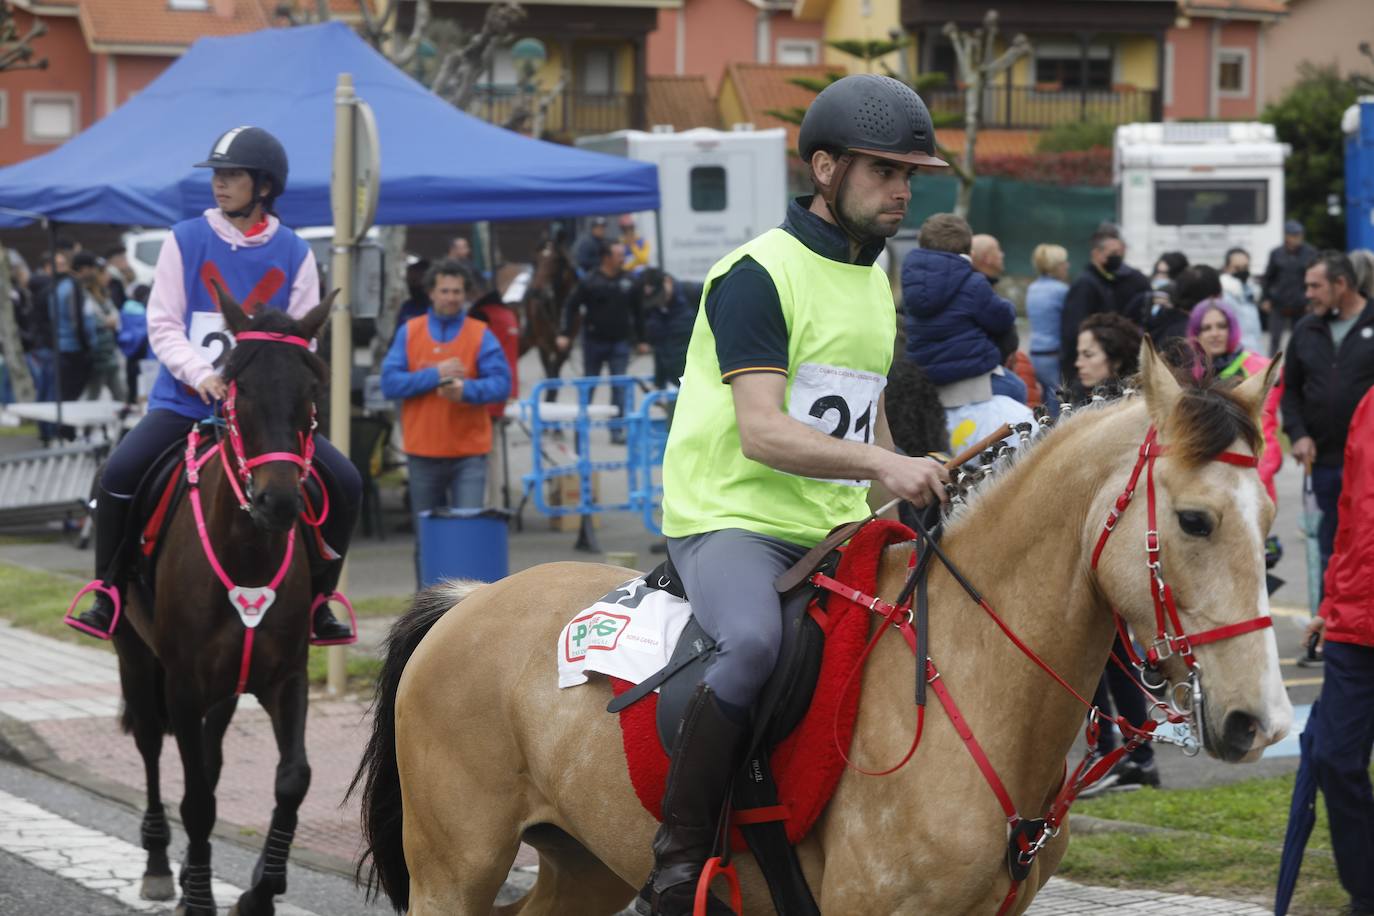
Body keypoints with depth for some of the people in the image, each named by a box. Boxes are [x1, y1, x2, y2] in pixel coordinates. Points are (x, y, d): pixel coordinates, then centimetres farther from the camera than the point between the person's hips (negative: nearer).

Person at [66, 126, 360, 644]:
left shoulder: (293, 254, 4)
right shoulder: (186, 241, 2)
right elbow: (162, 324, 0)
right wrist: (202, 374, -17)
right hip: (186, 401, -1)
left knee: (344, 482, -12)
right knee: (120, 474, -24)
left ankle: (316, 601, 5)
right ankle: (108, 596, -6)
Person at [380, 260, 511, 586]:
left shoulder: (481, 335, 3)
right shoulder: (409, 333, 7)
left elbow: (501, 384, -5)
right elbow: (390, 383, -2)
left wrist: (466, 389, -23)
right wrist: (434, 376, -13)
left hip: (469, 452, -2)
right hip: (422, 452, 2)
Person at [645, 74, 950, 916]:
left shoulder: (877, 283, 18)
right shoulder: (757, 274, -9)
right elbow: (762, 432, -20)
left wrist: (918, 489, 12)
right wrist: (881, 464, -33)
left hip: (834, 532, 8)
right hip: (730, 519, -8)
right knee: (756, 640, -36)